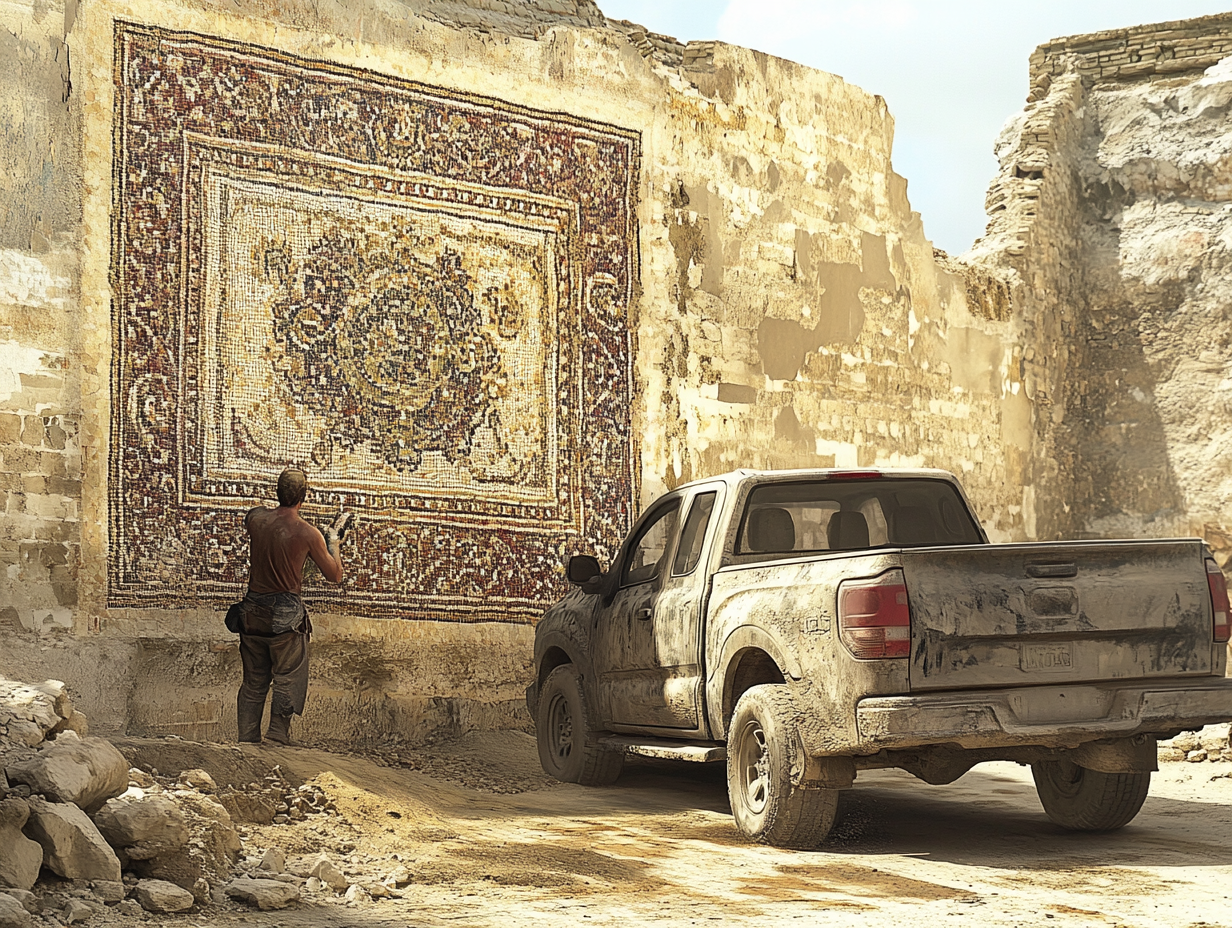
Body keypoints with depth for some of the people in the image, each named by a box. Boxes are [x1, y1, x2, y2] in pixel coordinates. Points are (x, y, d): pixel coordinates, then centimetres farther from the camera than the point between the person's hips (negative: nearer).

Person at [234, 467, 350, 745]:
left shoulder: (256, 517, -3)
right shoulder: (308, 534, -13)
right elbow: (335, 575, -1)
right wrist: (333, 540, 12)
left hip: (253, 611, 5)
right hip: (285, 615, -5)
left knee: (254, 681, 13)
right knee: (287, 681, 4)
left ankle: (247, 739, 13)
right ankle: (277, 738, -2)